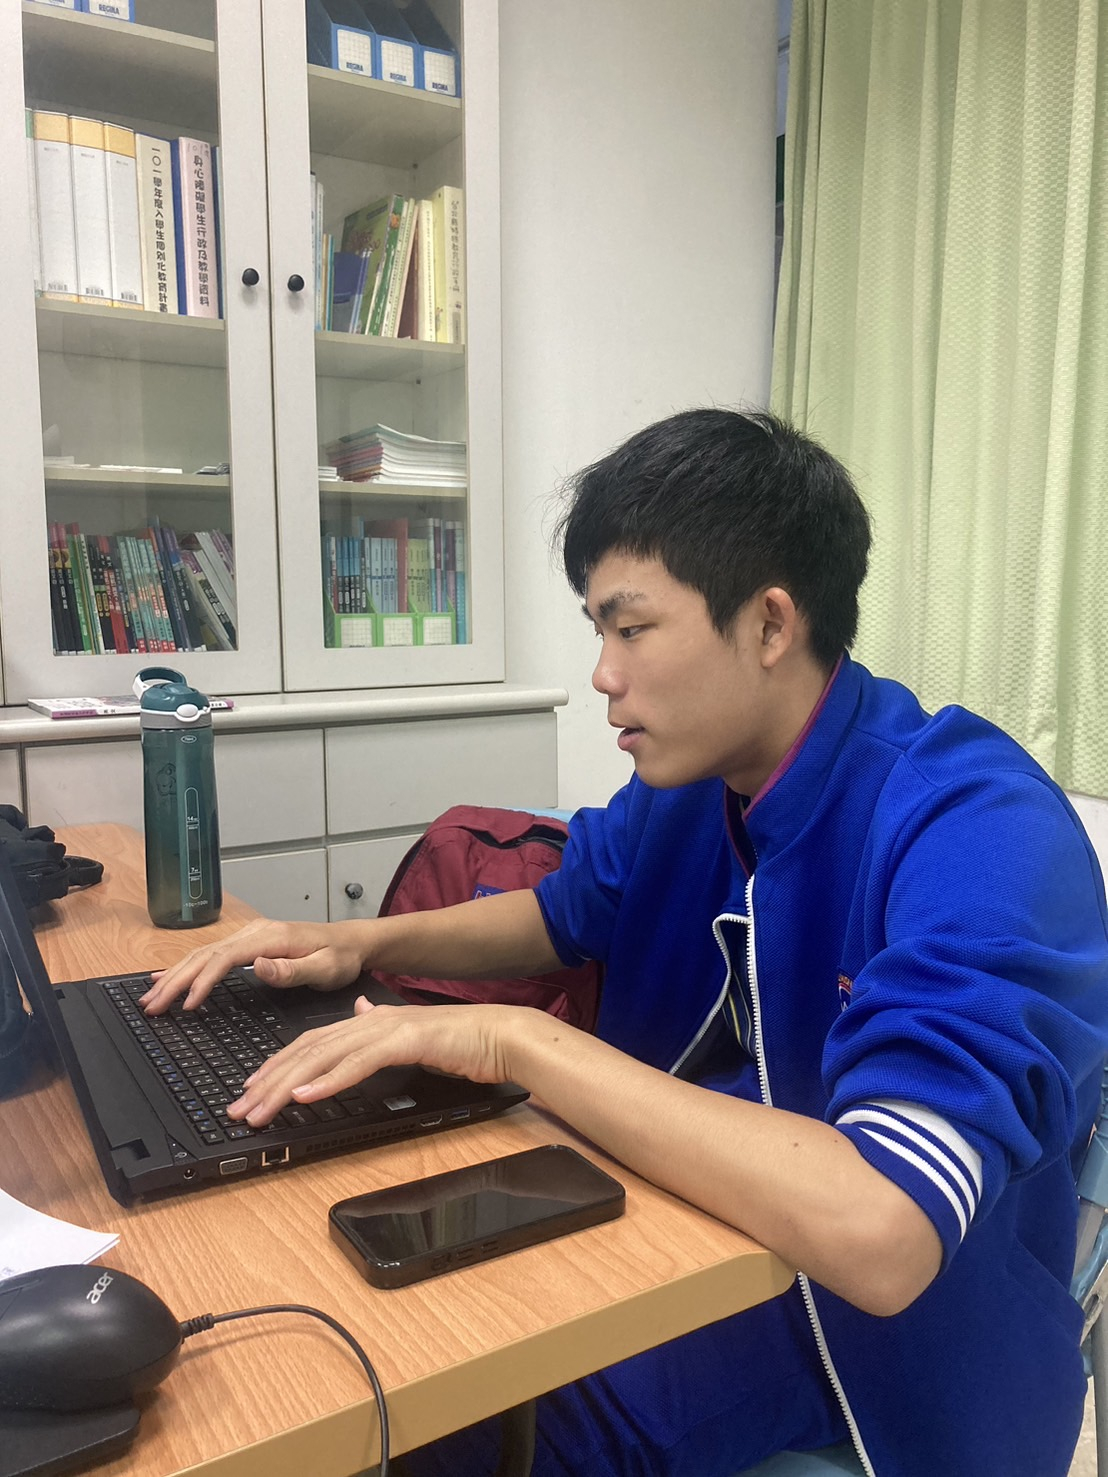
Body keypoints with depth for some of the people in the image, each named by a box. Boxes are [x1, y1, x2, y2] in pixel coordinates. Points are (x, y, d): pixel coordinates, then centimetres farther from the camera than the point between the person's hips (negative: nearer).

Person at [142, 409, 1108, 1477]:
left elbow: (879, 1233, -38)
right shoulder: (686, 784, -4)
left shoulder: (977, 829, -27)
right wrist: (360, 944, -4)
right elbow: (560, 916, 14)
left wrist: (516, 1041, -32)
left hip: (897, 1352, -5)